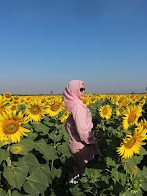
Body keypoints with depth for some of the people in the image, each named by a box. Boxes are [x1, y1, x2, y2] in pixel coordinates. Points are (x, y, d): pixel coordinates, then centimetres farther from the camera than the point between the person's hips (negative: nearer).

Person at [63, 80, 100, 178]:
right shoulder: (78, 106, -22)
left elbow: (67, 126, 15)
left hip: (76, 145, 8)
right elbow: (83, 130, -28)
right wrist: (93, 141, -12)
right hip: (82, 147, -8)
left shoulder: (72, 104, 6)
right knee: (84, 172, 6)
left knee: (80, 170, 20)